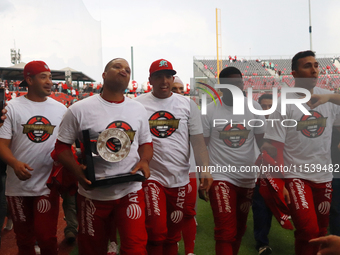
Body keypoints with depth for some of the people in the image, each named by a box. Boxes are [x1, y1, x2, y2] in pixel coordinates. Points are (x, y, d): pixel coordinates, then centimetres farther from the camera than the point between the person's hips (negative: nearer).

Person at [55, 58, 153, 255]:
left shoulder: (139, 109, 5)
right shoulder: (79, 109, -6)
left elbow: (146, 142, 14)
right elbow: (62, 145, -1)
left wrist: (144, 160, -7)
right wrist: (77, 170, -17)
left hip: (131, 190, 2)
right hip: (93, 193, -1)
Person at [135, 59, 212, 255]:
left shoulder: (187, 104, 4)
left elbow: (198, 140, 2)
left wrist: (205, 170, -8)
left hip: (180, 179, 2)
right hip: (151, 176, -2)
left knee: (174, 233, 13)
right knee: (156, 231, -8)